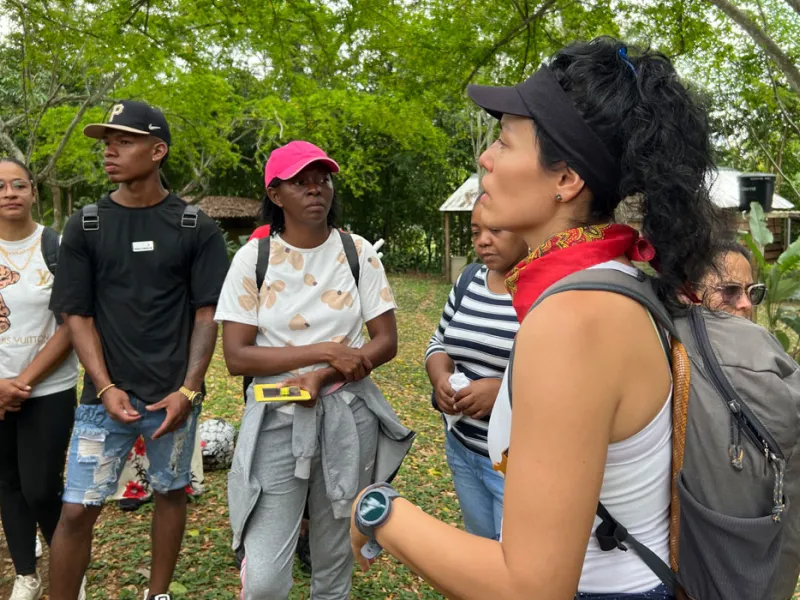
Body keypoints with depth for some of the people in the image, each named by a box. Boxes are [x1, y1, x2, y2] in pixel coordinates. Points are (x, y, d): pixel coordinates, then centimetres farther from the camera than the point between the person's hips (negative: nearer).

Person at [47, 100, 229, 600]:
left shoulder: (195, 228, -2)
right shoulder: (85, 226, 2)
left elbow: (206, 314, -2)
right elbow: (78, 315, 1)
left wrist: (187, 391, -10)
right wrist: (107, 388, -10)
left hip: (175, 394, 0)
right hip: (107, 395, 1)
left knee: (171, 493, 13)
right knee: (77, 510, -1)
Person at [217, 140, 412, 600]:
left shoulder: (358, 252, -1)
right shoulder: (254, 257, -5)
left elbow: (387, 342, -2)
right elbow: (237, 356, -10)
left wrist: (321, 377, -16)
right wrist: (325, 350, -17)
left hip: (347, 418, 2)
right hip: (278, 420, -1)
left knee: (335, 562, 15)